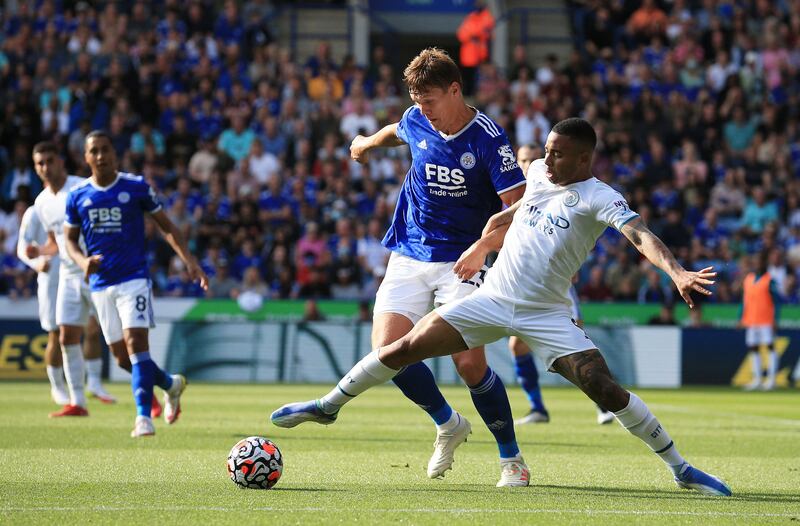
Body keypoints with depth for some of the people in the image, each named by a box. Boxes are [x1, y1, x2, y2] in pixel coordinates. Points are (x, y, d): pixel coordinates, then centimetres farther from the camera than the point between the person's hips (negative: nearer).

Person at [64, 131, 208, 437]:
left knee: (136, 341, -19)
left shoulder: (136, 187, -2)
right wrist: (83, 261, -9)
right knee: (120, 352, 6)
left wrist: (189, 261, -4)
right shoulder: (77, 196, 5)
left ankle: (144, 416, -22)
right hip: (100, 283, 4)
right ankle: (171, 383, 32)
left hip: (133, 277, -4)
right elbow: (70, 239, 13)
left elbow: (166, 226, 5)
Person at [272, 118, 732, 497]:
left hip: (547, 317, -5)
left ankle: (681, 469, -6)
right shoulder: (539, 173, 5)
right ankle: (329, 406, 22)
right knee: (404, 349, 1)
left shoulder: (599, 198, -14)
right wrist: (480, 248, 37)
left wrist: (677, 272, -47)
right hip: (492, 298, 5)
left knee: (605, 388, -18)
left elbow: (640, 234, -31)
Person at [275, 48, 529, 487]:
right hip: (409, 256, 5)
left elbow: (518, 206, -20)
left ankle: (511, 458, 3)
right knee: (387, 349, -12)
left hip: (460, 262, -5)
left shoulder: (488, 139, -15)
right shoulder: (415, 122, 1)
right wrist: (367, 144, 47)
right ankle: (448, 425, 14)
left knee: (469, 362, -17)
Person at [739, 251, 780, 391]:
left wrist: (775, 319, -13)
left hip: (766, 320, -6)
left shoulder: (769, 281, -4)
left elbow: (777, 301, -6)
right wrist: (741, 318, 13)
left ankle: (771, 379, -6)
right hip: (751, 320, 6)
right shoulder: (748, 279, 13)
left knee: (770, 346, -6)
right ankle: (757, 379, 12)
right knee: (753, 348, 7)